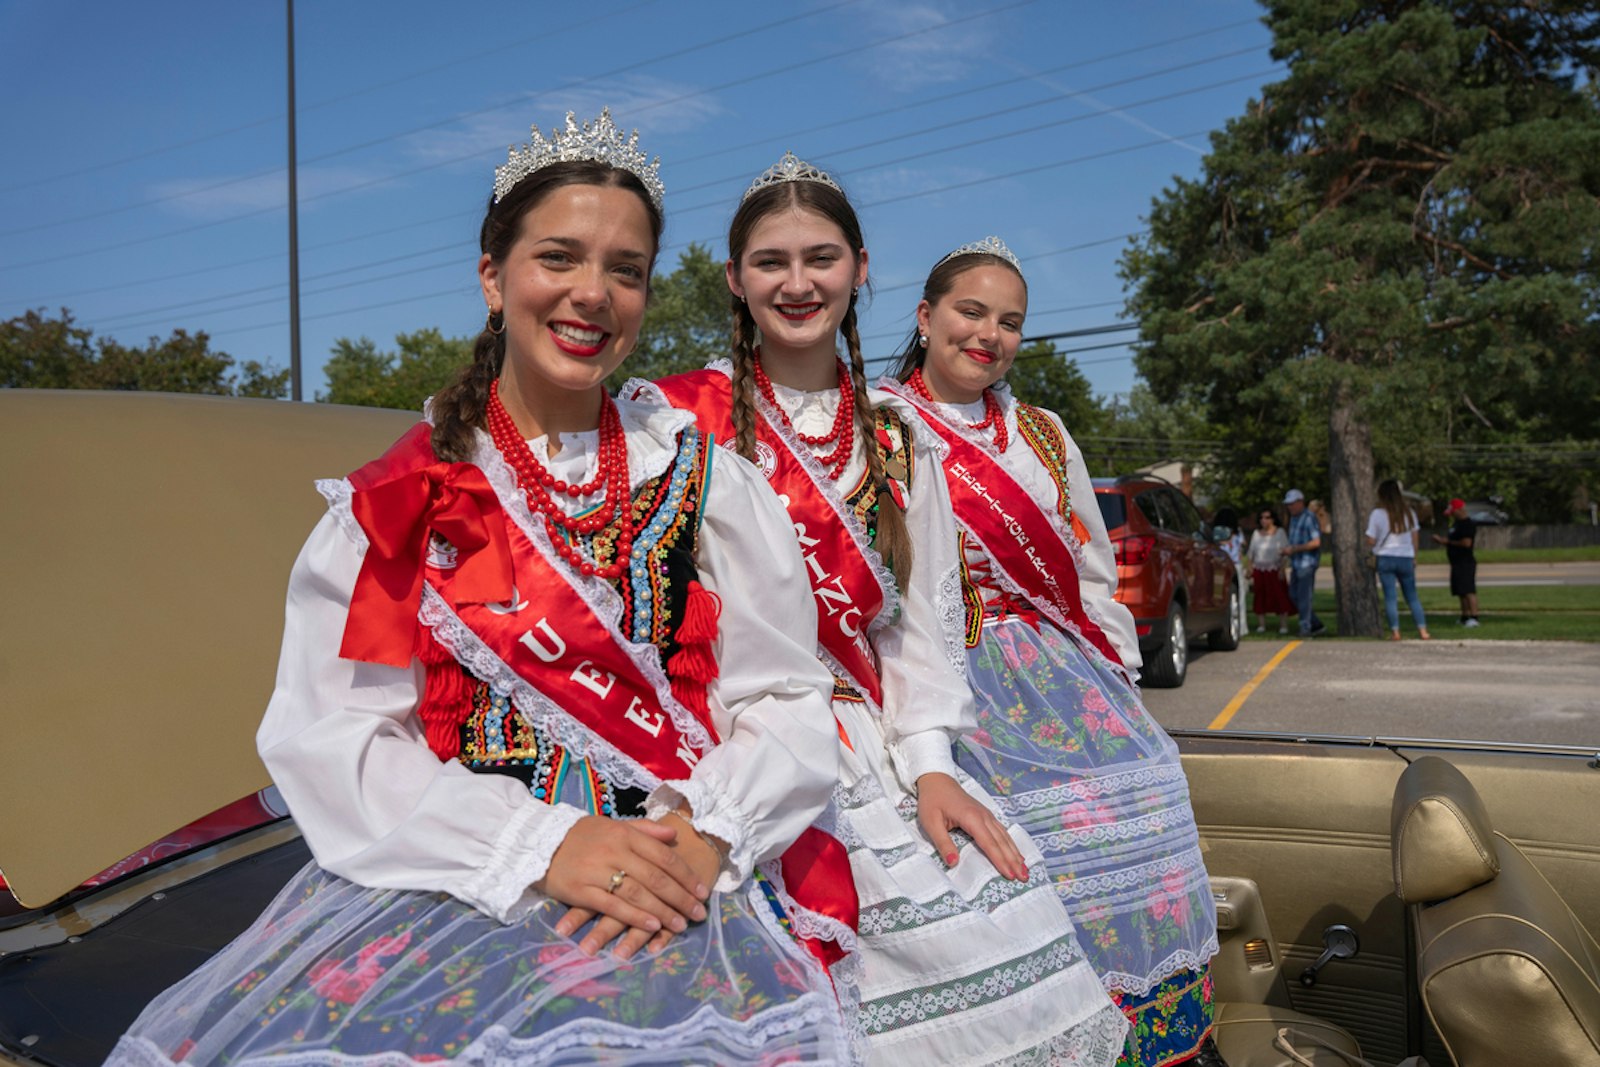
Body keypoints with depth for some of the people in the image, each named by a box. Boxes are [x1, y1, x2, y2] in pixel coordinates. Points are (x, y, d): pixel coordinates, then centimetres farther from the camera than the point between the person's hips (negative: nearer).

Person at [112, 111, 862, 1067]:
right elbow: (329, 735, -1)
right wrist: (541, 845, -13)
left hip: (677, 881, 0)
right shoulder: (395, 502, 7)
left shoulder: (704, 479, 8)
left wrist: (706, 834, -14)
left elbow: (789, 702, 5)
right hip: (452, 874, 1)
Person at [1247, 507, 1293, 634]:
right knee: (1260, 598, 2)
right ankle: (1261, 625, 7)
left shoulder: (1280, 532, 1)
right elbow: (1251, 553, 15)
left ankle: (1283, 625, -2)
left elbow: (1285, 552, -1)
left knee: (1280, 597, -5)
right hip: (1259, 570, 3)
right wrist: (1250, 570, 7)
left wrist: (1282, 569, -10)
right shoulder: (1256, 534, 10)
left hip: (1274, 570, -3)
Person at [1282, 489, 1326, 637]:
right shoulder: (1293, 518, 16)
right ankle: (1317, 625, 17)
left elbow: (1316, 542, -18)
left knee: (1304, 596, -7)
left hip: (1307, 564, -9)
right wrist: (1287, 550, 9)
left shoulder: (1309, 518, -12)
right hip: (1296, 563, 9)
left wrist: (1294, 549, -17)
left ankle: (1306, 628, 0)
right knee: (1294, 595, 10)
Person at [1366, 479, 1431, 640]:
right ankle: (1422, 629, 6)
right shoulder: (1409, 513, 4)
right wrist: (1415, 558, 17)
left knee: (1390, 596, 1)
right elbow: (1414, 538, 9)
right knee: (1412, 596, 11)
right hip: (1406, 558, 3)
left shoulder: (1377, 514, -8)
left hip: (1385, 559, -3)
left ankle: (1395, 631, -2)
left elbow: (1370, 541, -8)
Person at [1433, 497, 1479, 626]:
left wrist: (1448, 541, -13)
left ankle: (1474, 617, -17)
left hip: (1466, 563, -10)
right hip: (1457, 563, 10)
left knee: (1469, 591, -14)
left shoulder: (1468, 525, -13)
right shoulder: (1456, 524, 18)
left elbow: (1466, 543, -22)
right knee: (1461, 592, 13)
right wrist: (1441, 540, 9)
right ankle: (1465, 617, 19)